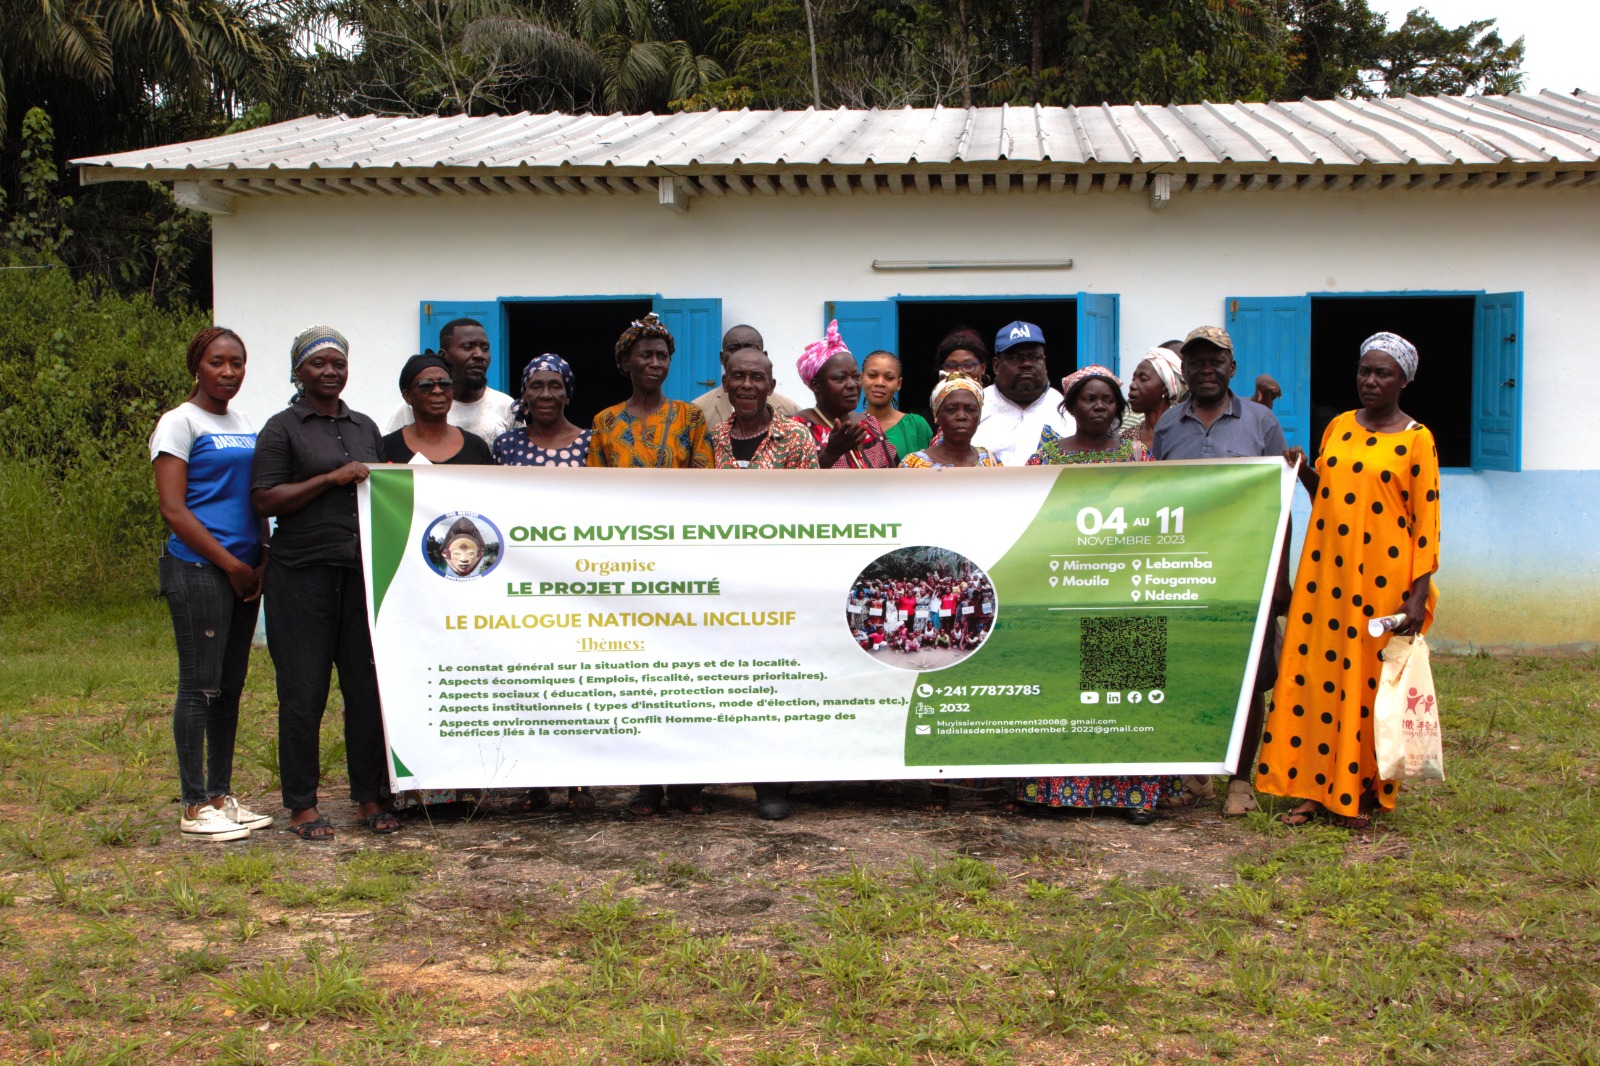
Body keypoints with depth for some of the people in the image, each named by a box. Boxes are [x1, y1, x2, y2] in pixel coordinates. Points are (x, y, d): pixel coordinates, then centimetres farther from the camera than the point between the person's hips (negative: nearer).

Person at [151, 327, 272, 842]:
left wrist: (263, 560, 5)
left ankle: (222, 796, 19)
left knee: (231, 685, 11)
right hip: (198, 570, -7)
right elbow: (174, 510, -11)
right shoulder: (180, 423, -4)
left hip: (243, 572, 7)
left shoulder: (245, 426, 16)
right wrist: (232, 565, -11)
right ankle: (195, 806, 2)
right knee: (200, 685, -4)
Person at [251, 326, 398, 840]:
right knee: (303, 692, 0)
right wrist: (332, 478, -13)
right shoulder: (283, 428, 2)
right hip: (302, 573, -4)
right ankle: (302, 804, 11)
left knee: (368, 687, 5)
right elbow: (265, 499, -7)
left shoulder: (366, 427, 18)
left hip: (362, 571, 5)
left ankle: (370, 797, 15)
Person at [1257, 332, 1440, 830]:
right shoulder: (1337, 427, 12)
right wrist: (1304, 472, 1)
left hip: (1383, 579, -4)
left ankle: (1363, 793, 13)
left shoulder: (1417, 440, -3)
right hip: (1326, 571, 5)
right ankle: (1313, 788, 9)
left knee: (1372, 680, 1)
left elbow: (1426, 521, -6)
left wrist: (1419, 594, -11)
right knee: (1315, 671, 2)